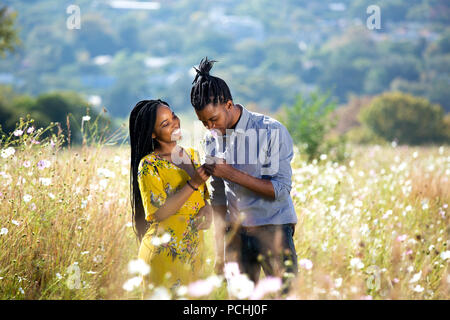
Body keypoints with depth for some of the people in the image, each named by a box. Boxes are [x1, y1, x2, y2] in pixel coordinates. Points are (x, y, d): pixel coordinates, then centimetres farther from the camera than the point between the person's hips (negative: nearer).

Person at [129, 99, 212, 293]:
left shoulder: (192, 155, 8)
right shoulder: (148, 166, -12)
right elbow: (158, 213, -18)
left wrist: (207, 209, -5)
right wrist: (193, 184, -23)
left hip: (194, 253, 6)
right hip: (165, 253, -6)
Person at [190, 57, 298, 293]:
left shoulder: (271, 131, -11)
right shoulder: (213, 139, 5)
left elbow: (281, 189, -15)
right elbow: (218, 198, 11)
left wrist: (232, 174, -20)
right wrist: (220, 253, 10)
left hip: (273, 229, -4)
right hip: (236, 233, 4)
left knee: (284, 293, -7)